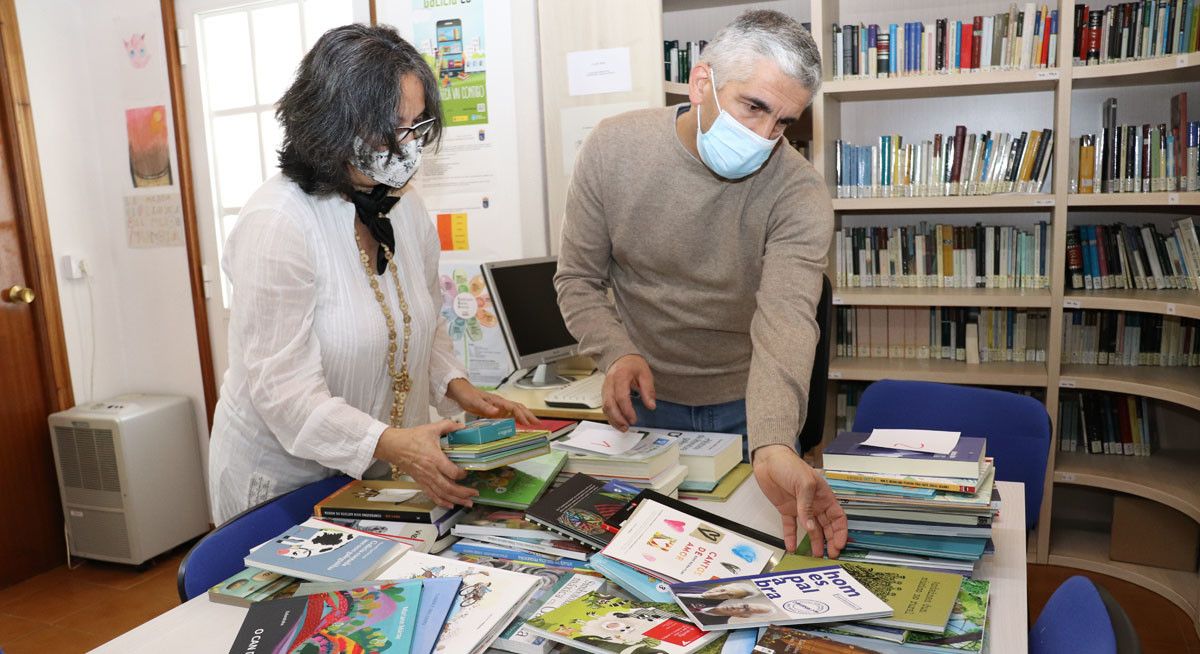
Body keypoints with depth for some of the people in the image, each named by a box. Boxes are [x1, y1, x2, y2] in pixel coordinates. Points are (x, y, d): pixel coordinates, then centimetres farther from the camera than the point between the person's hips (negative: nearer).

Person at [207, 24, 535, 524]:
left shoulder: (406, 208, -1)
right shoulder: (275, 223, -22)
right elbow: (283, 388, -26)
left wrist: (455, 387, -7)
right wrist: (388, 443, -38)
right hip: (283, 481, -6)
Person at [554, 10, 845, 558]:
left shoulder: (799, 192, -21)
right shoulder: (613, 148, -15)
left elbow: (785, 319, -35)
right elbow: (578, 280, -6)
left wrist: (773, 445, -51)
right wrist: (617, 353, -25)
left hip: (748, 408, -1)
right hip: (646, 403, 1)